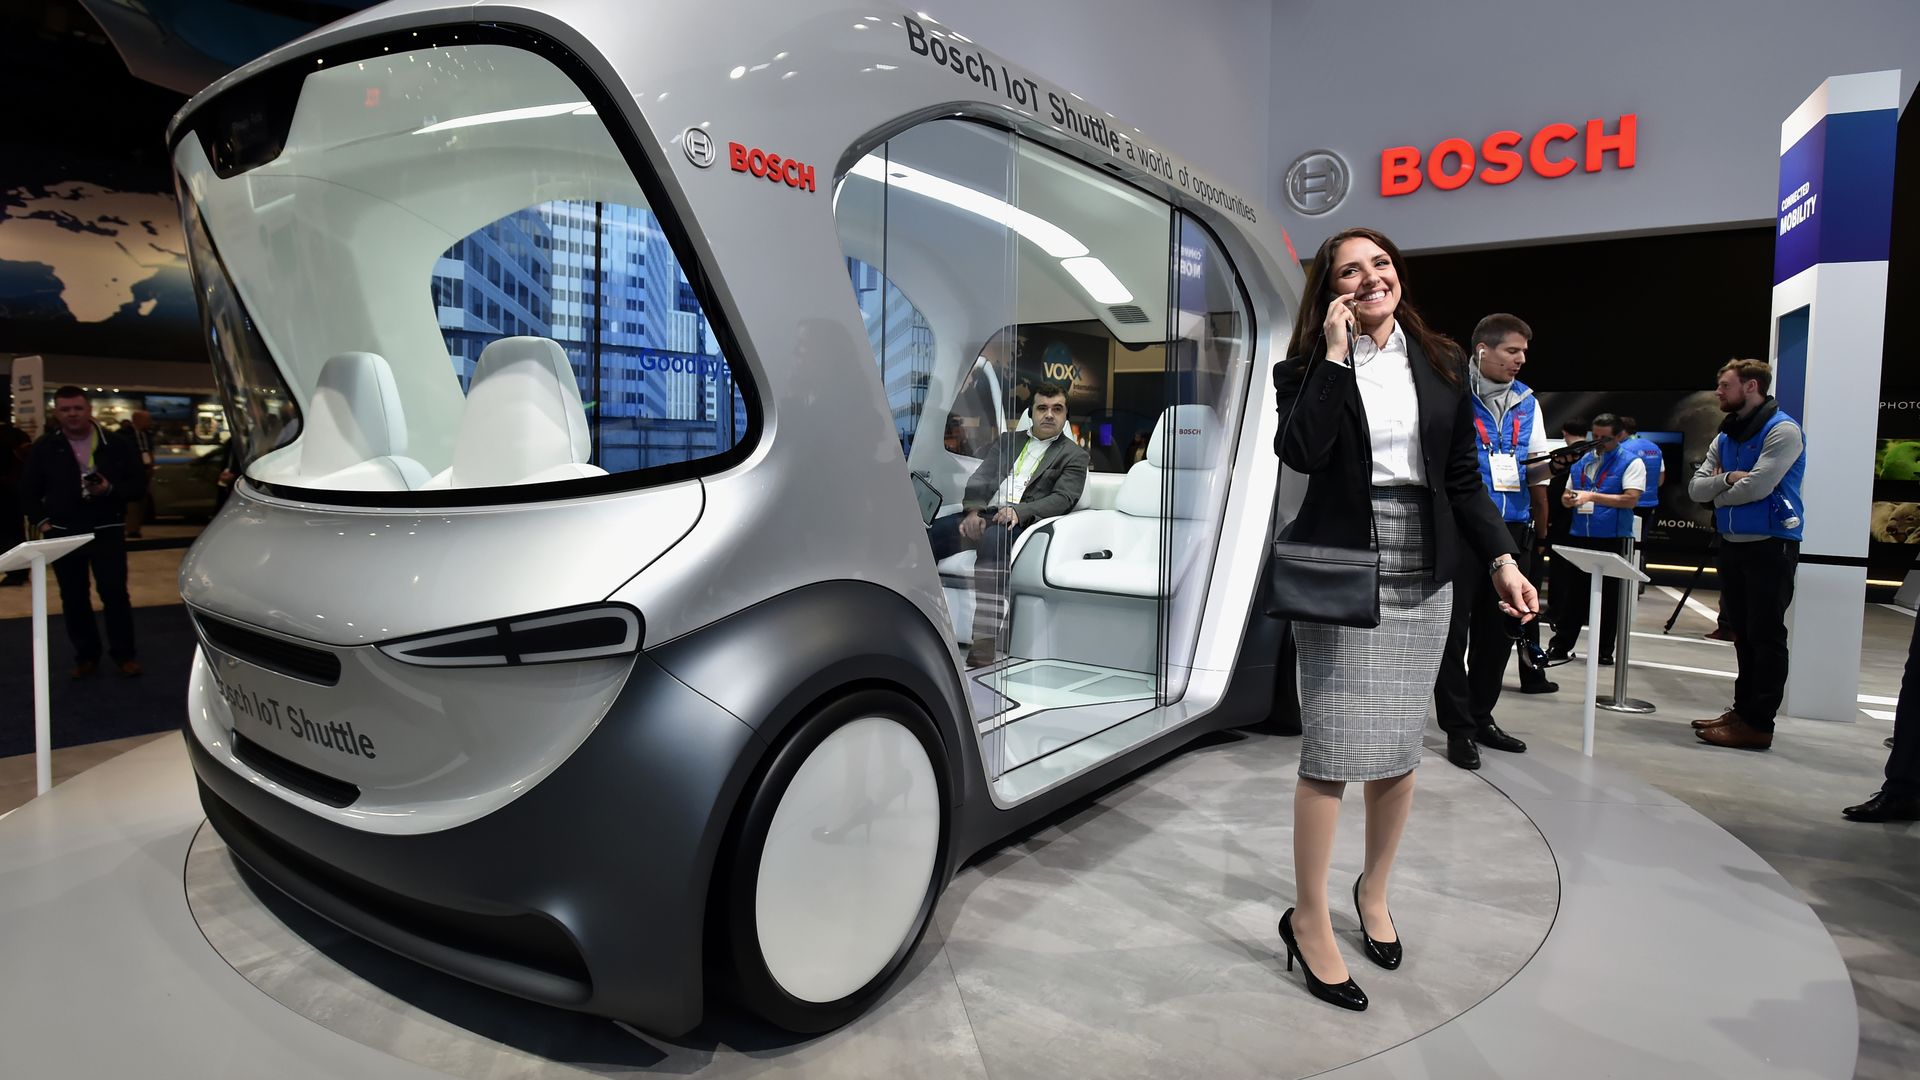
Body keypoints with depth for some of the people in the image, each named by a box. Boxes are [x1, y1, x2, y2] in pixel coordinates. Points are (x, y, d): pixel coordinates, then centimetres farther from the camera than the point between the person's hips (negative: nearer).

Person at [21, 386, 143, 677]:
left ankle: (124, 654, 8)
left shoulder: (114, 444, -2)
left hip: (106, 531, -2)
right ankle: (86, 655, 20)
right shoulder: (45, 447, 2)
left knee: (114, 592, -4)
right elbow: (31, 491, 9)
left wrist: (111, 489, -18)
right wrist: (42, 521, -3)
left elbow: (136, 484, 1)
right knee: (73, 599, 8)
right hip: (63, 534, 2)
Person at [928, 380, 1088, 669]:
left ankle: (985, 638, -42)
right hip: (981, 515, 5)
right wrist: (973, 511, -7)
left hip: (1020, 523, -4)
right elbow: (980, 478, 15)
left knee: (993, 539, -40)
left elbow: (1063, 498, -1)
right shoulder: (1007, 441, 27)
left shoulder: (1073, 455, 14)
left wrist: (1018, 511, -19)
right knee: (928, 534, -24)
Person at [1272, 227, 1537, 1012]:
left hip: (1423, 575, 4)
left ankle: (1374, 890, 32)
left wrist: (1500, 559, 1)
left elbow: (1463, 476, 10)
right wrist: (1334, 354, -16)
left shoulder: (1440, 363, 9)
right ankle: (1309, 919, 9)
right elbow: (1300, 453, -21)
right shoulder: (1309, 366, -1)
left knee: (1400, 744, 11)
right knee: (1335, 747, -5)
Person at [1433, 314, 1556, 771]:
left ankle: (1481, 717, 23)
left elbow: (1538, 469, 18)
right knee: (1454, 627, -1)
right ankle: (1458, 728, 7)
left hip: (1512, 530, 6)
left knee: (1499, 629, 11)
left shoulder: (1527, 402, 14)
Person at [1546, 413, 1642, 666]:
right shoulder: (1582, 461, 14)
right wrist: (1567, 499, -5)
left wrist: (1592, 496, -17)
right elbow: (1566, 495, 19)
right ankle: (1560, 645, 12)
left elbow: (1631, 499, -13)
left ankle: (1604, 651, 14)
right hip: (1578, 537, 4)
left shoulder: (1631, 463, -1)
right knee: (1573, 592, 7)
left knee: (1608, 597, 5)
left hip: (1612, 540, -4)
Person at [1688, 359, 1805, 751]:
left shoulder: (1782, 431, -10)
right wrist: (1728, 478, -12)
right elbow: (1696, 487, 6)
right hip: (1732, 544, 8)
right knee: (1743, 634, 14)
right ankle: (1742, 710, 23)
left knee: (1765, 637, -3)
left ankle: (1757, 724, 1)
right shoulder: (1726, 436, 14)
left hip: (1770, 546, -8)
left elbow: (1756, 487, -19)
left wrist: (1719, 494, -1)